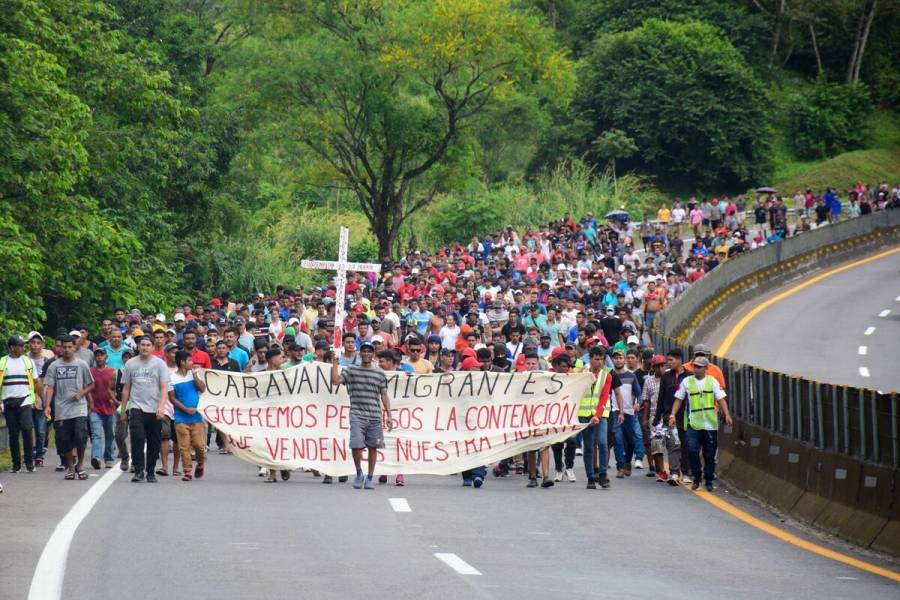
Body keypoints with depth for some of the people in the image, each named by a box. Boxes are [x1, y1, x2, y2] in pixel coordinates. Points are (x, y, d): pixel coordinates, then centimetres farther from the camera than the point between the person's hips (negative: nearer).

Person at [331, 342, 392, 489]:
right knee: (356, 445, -14)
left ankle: (369, 478, 17)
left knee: (373, 447, 4)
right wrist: (335, 362, -6)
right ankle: (359, 473, 9)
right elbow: (336, 380, -5)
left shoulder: (379, 373, 12)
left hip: (375, 416, 2)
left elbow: (384, 395, 13)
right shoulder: (351, 370, 8)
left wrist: (389, 415, 7)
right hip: (357, 415, -2)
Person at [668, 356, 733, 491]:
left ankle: (709, 480, 15)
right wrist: (672, 415, -3)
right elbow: (678, 400, 8)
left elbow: (721, 399, 2)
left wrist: (727, 414, -11)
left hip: (710, 424, 0)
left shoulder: (712, 381, 6)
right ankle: (696, 479, 4)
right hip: (693, 424, 0)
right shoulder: (686, 381, 5)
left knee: (710, 454, 4)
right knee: (692, 450, -11)